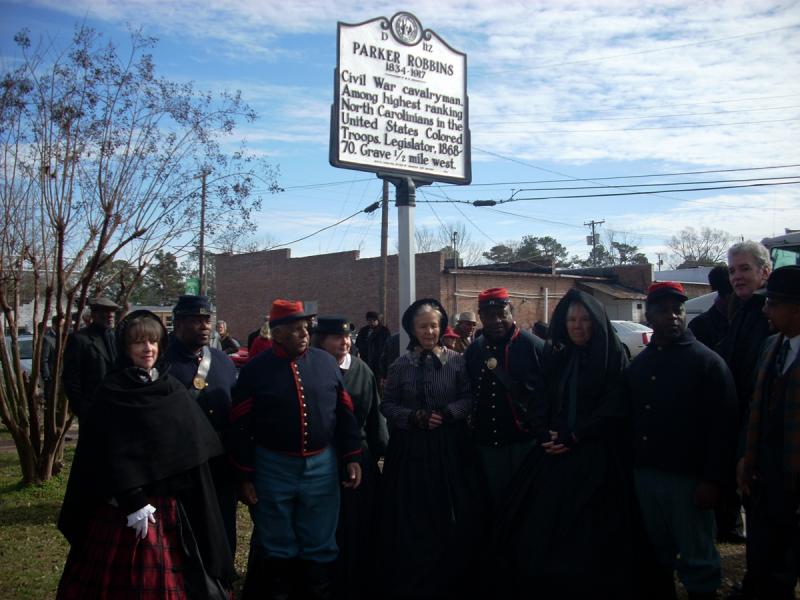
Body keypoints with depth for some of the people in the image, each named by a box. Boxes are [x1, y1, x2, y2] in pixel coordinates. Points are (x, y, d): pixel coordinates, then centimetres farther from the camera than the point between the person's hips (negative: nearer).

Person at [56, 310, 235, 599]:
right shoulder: (110, 394, -8)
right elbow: (111, 457, -12)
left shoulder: (174, 390, 7)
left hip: (172, 503, 4)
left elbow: (192, 449, 8)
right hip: (123, 505, -4)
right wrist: (133, 502, -18)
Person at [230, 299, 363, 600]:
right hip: (273, 468, -2)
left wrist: (353, 458, 1)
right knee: (275, 548, 13)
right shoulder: (255, 370, -5)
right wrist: (245, 477, -6)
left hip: (322, 466, 2)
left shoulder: (326, 362, 1)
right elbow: (240, 427, -4)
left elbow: (345, 413, 6)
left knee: (320, 547, 14)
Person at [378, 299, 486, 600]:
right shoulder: (400, 365, 1)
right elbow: (387, 405, 0)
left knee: (451, 515, 6)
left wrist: (445, 414, -17)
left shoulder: (456, 361, 0)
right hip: (411, 448, 0)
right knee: (412, 517, 5)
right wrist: (415, 417, -14)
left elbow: (469, 399, -2)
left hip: (450, 446, 0)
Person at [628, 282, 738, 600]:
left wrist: (712, 480, -15)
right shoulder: (639, 364, 11)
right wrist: (632, 466, 7)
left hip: (688, 477, -5)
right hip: (645, 474, 5)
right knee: (657, 551, 15)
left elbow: (723, 425, -10)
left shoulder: (707, 361, -6)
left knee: (697, 560, 4)